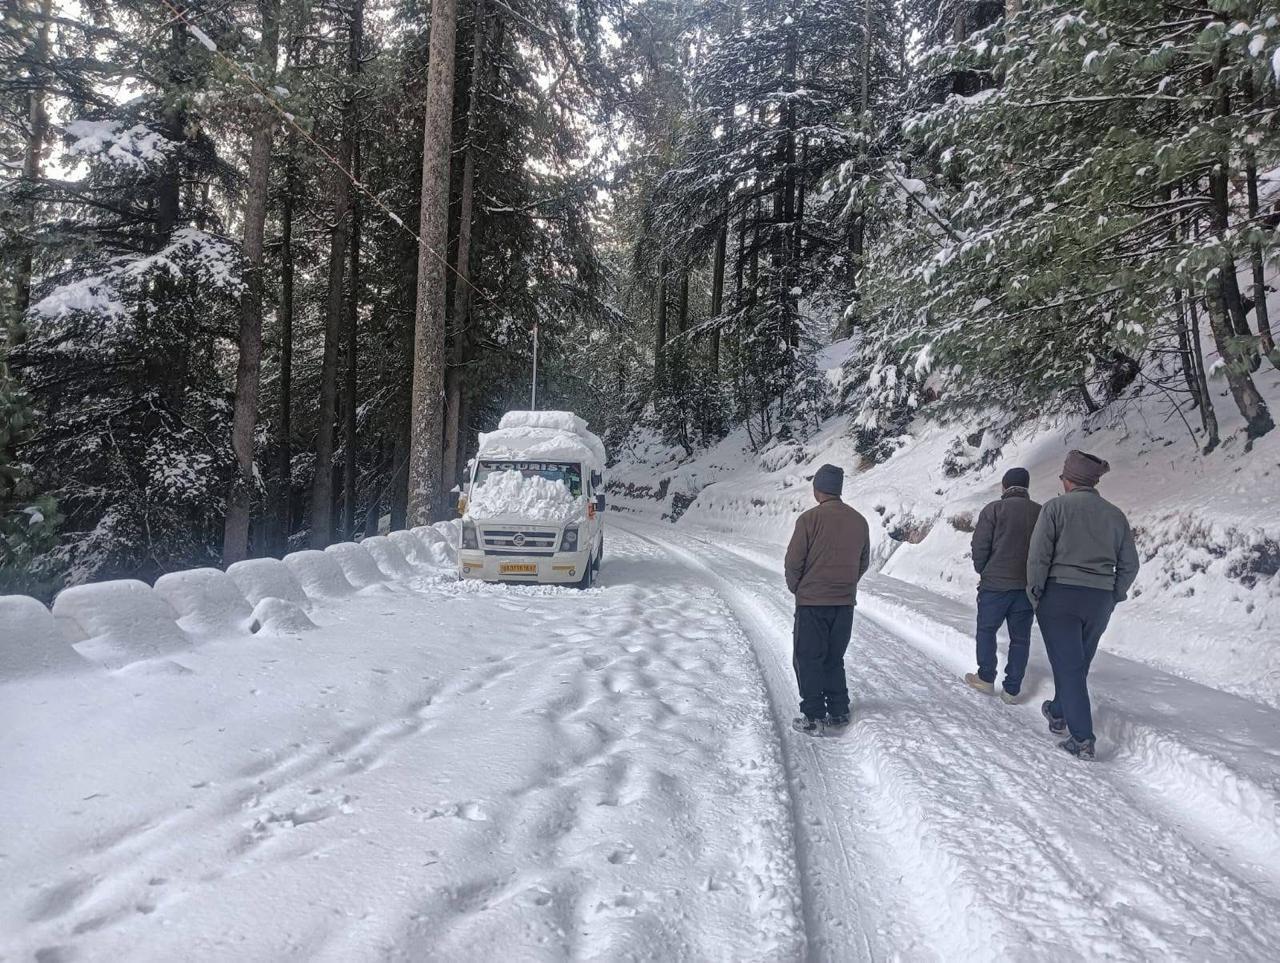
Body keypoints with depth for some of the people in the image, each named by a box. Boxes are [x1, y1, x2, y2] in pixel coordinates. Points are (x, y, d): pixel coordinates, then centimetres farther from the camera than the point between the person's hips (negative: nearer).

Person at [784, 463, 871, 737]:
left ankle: (814, 717, 6)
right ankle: (839, 713, 20)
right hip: (845, 602, 6)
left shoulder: (810, 518, -14)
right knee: (834, 659, 17)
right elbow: (864, 562, 12)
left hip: (812, 602, -5)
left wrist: (796, 588, 5)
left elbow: (794, 561, -12)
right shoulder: (859, 520, 4)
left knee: (808, 659, 5)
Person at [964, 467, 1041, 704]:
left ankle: (986, 679, 20)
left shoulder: (994, 510, -8)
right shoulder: (1041, 512, 3)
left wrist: (982, 571, 9)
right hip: (1028, 587, 3)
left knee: (986, 630, 15)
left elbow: (980, 546, -9)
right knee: (1020, 637, 11)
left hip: (995, 584, -3)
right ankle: (1012, 689, 14)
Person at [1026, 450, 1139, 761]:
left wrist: (1035, 593, -4)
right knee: (1078, 663, 20)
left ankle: (1082, 738, -5)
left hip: (1059, 596, -5)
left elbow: (1038, 555, -14)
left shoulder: (1057, 507, -7)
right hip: (1099, 602, 5)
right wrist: (1112, 597, 18)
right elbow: (1129, 564, 9)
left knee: (1068, 665, -1)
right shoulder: (1115, 514, 7)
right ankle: (1059, 713, 39)